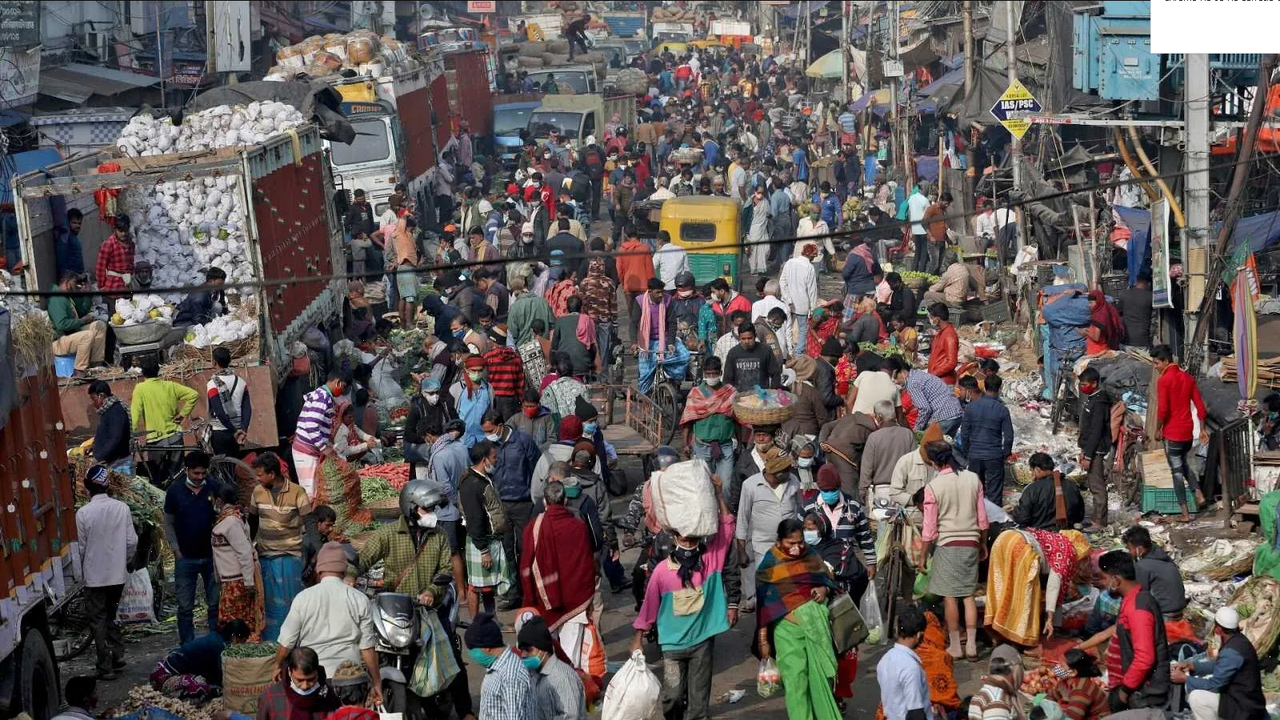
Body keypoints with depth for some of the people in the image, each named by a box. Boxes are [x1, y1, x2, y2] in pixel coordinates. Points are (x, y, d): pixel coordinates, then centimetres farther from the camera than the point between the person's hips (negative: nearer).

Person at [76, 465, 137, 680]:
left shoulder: (83, 513, -15)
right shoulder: (122, 508, -7)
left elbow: (81, 547, -7)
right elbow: (132, 542, -2)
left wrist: (81, 568, 12)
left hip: (95, 575, -3)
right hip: (118, 574, 3)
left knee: (98, 620, 5)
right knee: (112, 615, 22)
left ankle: (106, 667, 3)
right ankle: (118, 654, 18)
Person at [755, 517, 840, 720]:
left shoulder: (811, 555, 6)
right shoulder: (770, 564, -4)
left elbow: (828, 579, 18)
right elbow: (764, 605, -3)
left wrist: (824, 590, -7)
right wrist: (763, 641, -5)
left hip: (816, 622, 3)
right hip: (787, 626, -3)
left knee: (821, 672, 8)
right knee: (796, 677, -6)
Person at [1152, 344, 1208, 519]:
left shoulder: (1164, 380, -14)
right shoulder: (1187, 377, 7)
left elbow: (1162, 409, -20)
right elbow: (1200, 405, 8)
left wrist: (1158, 430, -6)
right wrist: (1203, 429, 13)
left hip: (1172, 432, -7)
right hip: (1187, 430, 7)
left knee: (1177, 470, 1)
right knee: (1183, 464, 27)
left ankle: (1185, 513, 2)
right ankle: (1198, 494, 12)